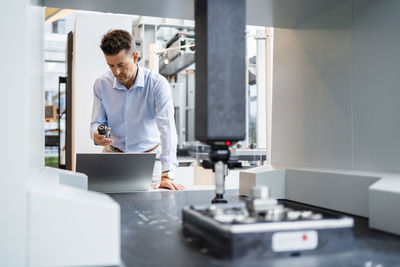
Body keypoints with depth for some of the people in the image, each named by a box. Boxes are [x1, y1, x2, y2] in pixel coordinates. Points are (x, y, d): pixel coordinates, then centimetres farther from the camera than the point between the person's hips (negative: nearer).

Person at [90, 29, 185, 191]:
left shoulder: (158, 84, -16)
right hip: (113, 154, 3)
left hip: (149, 158, -2)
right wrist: (97, 136, -22)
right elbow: (97, 122, 5)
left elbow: (167, 129, -23)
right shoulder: (101, 84, -4)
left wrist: (166, 175, -33)